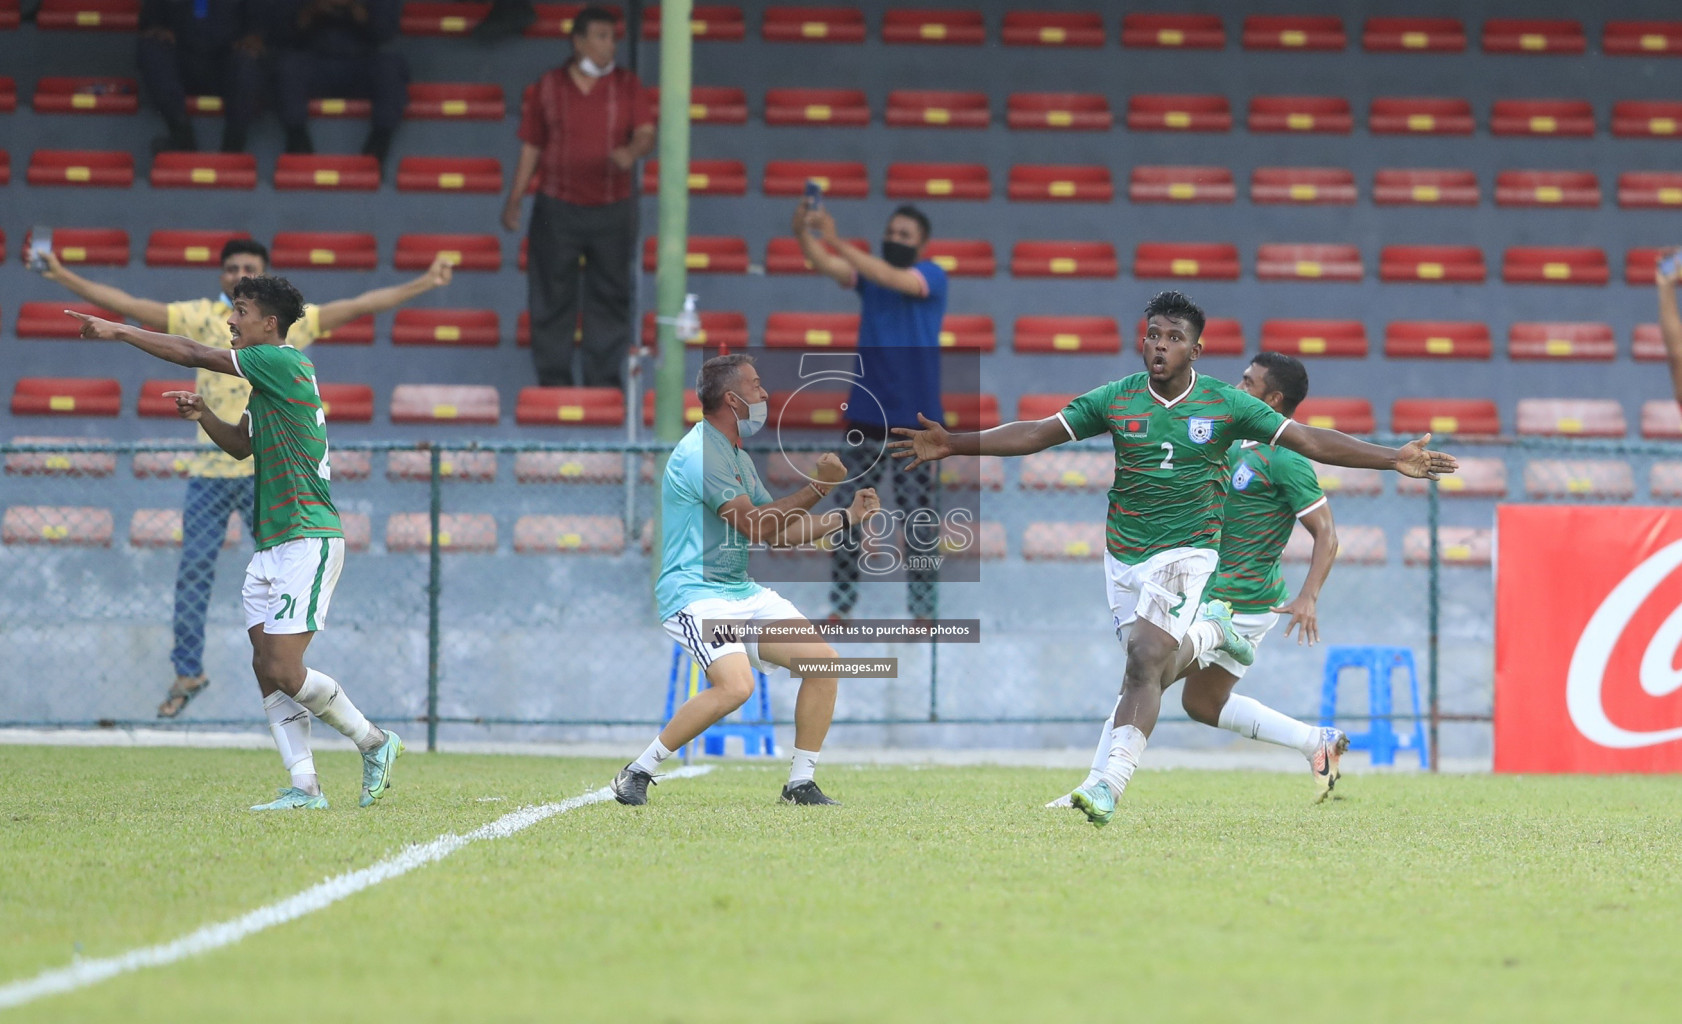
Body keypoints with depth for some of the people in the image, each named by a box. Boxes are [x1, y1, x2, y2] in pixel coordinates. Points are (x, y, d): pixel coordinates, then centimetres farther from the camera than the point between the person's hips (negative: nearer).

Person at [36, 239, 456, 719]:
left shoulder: (292, 321, 5)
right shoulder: (200, 318, 5)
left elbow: (361, 305, 6)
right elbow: (126, 305, 3)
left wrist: (425, 283, 1)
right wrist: (64, 277, -2)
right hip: (210, 468, 0)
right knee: (194, 569, 1)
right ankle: (188, 671, 12)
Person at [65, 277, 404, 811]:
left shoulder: (285, 363, -14)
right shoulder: (268, 379, 16)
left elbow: (194, 354, -13)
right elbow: (242, 444, 27)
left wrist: (119, 331, -6)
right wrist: (203, 415, 7)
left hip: (307, 541, -10)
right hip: (272, 544, 10)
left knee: (284, 669, -12)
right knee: (266, 666, 1)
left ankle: (375, 742, 6)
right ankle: (305, 787, 0)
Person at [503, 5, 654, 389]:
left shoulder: (627, 87, 4)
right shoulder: (546, 89, 3)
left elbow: (646, 134, -5)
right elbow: (530, 148, 6)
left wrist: (631, 152, -28)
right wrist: (514, 200, 3)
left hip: (612, 211, 1)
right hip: (557, 209, -1)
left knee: (610, 296, 4)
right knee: (552, 297, 2)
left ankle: (604, 379, 11)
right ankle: (553, 379, 10)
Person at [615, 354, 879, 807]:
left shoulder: (739, 458, 17)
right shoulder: (700, 454, -15)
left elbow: (783, 532, 21)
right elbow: (755, 527, -18)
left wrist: (846, 516, 13)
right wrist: (817, 486, -14)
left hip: (743, 592, 10)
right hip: (695, 592, -10)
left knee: (823, 660, -1)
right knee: (735, 685, -30)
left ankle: (800, 783, 7)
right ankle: (637, 772, -15)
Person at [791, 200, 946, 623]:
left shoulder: (932, 276, -5)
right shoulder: (869, 273, 6)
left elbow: (892, 277, -25)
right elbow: (827, 265, -12)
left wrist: (837, 241, -35)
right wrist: (804, 235, -34)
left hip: (916, 418, -4)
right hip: (866, 414, 4)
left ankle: (923, 610, 9)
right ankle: (840, 606, 12)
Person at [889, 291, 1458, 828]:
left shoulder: (1225, 404, -5)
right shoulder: (1115, 399, 0)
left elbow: (1309, 440, -5)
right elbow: (1036, 433, 1)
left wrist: (1392, 458, -13)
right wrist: (953, 445, -7)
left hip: (1186, 552, -4)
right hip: (1123, 556, 4)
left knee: (1144, 661, -21)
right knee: (1158, 671, 10)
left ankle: (1110, 784, -24)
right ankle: (1209, 640, 45)